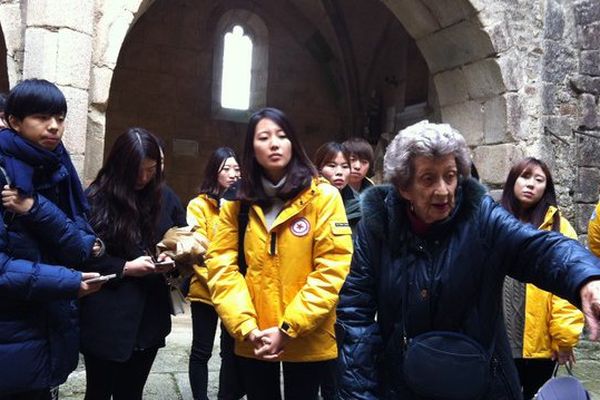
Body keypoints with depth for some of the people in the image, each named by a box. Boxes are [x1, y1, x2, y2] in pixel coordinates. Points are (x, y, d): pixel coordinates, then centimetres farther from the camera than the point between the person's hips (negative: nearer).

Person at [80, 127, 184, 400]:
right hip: (108, 318, -4)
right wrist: (125, 268, -16)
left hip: (150, 315, 4)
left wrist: (172, 260, -5)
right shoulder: (97, 198, -9)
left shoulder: (165, 198, 5)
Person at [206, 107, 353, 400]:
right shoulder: (237, 202, 3)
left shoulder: (323, 196, -7)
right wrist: (246, 327, -12)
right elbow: (221, 266, -1)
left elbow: (334, 268, -12)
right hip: (252, 341, 2)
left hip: (308, 341, -2)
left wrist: (288, 328, -14)